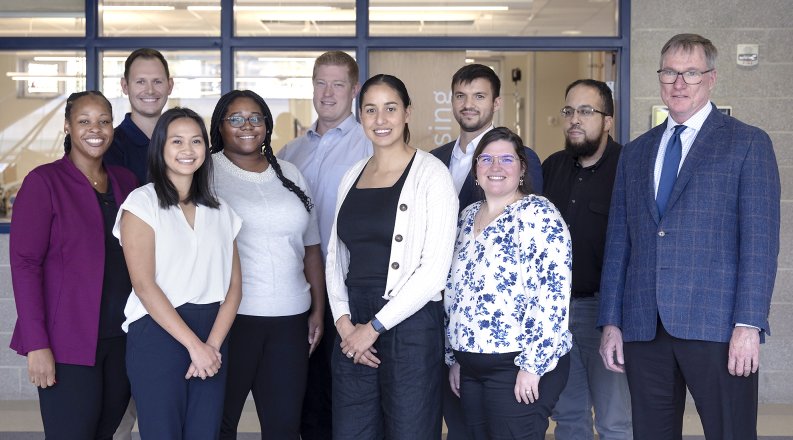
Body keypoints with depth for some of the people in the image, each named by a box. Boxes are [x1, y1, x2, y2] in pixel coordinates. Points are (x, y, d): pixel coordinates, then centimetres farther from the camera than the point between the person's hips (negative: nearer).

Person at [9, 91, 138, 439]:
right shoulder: (44, 182, -6)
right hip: (69, 343, -5)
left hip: (123, 339, 5)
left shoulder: (125, 181, 10)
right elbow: (24, 263, -9)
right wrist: (37, 344, -15)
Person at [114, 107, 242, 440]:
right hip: (158, 335, -4)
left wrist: (213, 344, -9)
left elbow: (233, 286, 6)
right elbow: (144, 285, -10)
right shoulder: (142, 203, -2)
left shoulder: (220, 211, 12)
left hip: (212, 341, 4)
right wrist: (194, 345, -14)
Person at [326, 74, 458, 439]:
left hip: (409, 325, -5)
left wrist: (375, 327, -11)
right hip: (352, 330, 5)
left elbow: (434, 270, -12)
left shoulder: (431, 173, -6)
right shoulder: (352, 176, 11)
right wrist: (343, 321, -1)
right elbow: (335, 257, 14)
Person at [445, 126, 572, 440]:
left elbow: (552, 296, -17)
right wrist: (454, 358, 17)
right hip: (472, 366, 7)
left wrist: (532, 365, -19)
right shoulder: (468, 217, 13)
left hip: (519, 367, -7)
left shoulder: (538, 214, -10)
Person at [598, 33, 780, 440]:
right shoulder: (635, 152, 17)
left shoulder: (748, 143, 3)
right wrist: (611, 321, 8)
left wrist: (748, 324, -12)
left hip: (716, 326, -4)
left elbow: (760, 241, -4)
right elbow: (618, 242, 14)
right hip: (643, 327, 4)